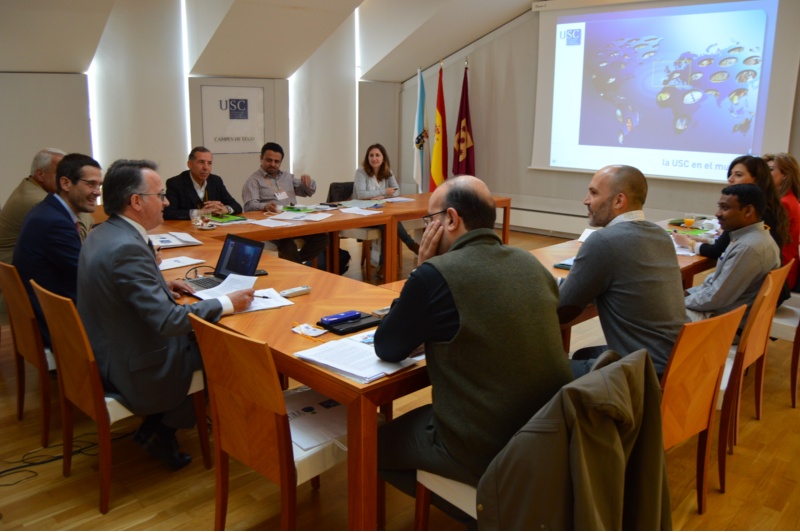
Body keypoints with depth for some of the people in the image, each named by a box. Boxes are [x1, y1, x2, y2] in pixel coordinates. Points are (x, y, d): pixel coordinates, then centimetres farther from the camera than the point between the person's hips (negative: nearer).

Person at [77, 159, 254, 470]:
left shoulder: (101, 235, 4)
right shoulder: (127, 248, -28)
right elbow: (168, 321, -30)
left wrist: (161, 285, 8)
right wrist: (227, 303, -19)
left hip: (105, 357, 9)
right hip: (135, 373, -9)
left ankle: (159, 427, 22)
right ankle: (161, 430, 18)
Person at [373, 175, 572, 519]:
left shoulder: (436, 274, -20)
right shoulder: (531, 264, 1)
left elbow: (386, 348, -5)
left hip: (485, 452, -7)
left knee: (377, 444, 18)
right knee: (418, 419, 30)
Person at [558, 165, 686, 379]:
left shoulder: (603, 241, -19)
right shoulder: (660, 235, 6)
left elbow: (560, 312, -10)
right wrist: (568, 283, 11)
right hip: (674, 362, 9)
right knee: (583, 356, 26)